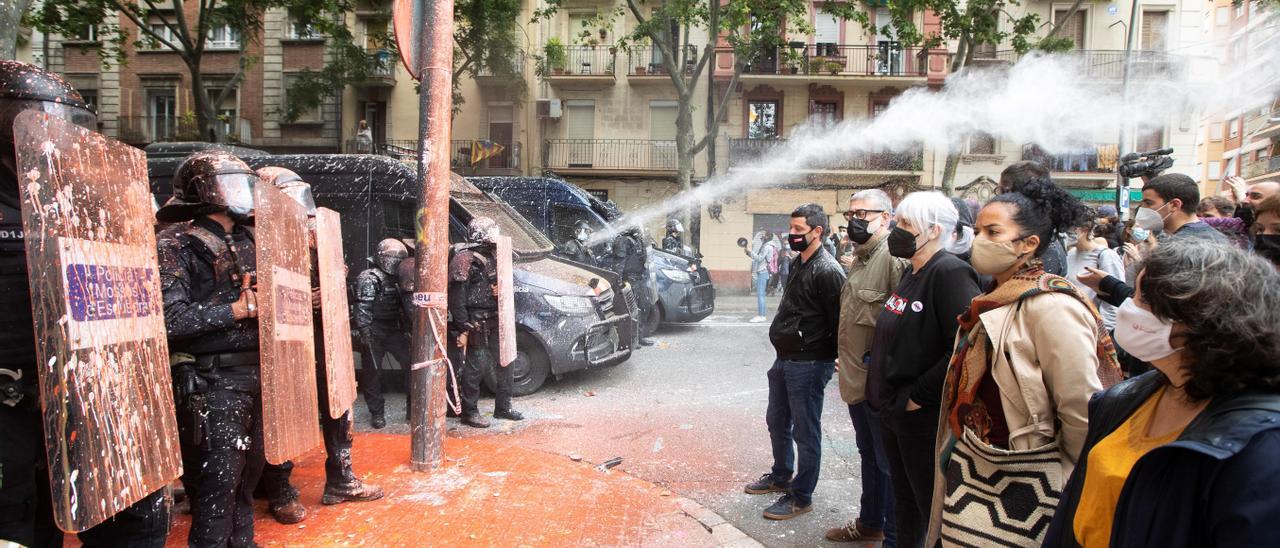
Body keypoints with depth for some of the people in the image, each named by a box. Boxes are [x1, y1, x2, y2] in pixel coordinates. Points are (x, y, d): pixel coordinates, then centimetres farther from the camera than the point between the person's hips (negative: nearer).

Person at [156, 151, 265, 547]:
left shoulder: (249, 243, 13)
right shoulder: (178, 247, -8)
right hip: (210, 384, -7)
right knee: (217, 483, -2)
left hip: (255, 376, 7)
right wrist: (236, 310, -16)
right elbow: (170, 320, -19)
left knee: (247, 476, 17)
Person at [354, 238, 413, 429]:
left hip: (395, 331, 6)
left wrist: (407, 330, 14)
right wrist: (365, 334, -22)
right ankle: (377, 413, 16)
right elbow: (362, 309, -16)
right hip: (375, 334, -6)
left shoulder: (397, 279, 12)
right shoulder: (369, 278, -9)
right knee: (373, 374, 4)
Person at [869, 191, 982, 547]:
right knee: (904, 497, 21)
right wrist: (883, 392, 13)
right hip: (893, 408, 9)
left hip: (924, 416, -9)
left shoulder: (950, 273, -18)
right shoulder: (911, 274, 11)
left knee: (931, 504, 4)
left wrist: (919, 395, -22)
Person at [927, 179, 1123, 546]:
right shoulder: (993, 303, 9)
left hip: (1022, 490, -8)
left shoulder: (1051, 306, -19)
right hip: (971, 476, 8)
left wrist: (1066, 483, -7)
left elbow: (1082, 416, -20)